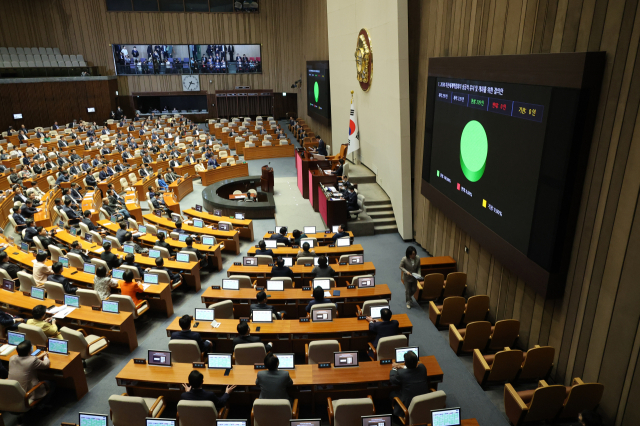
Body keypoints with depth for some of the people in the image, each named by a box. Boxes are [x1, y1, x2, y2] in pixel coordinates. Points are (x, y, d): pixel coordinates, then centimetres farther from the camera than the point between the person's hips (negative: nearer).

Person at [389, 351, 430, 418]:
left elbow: (392, 380, -2)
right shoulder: (422, 367, -13)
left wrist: (394, 368, 14)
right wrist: (403, 367, 20)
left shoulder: (401, 373, -24)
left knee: (392, 392, 14)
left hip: (408, 406, -4)